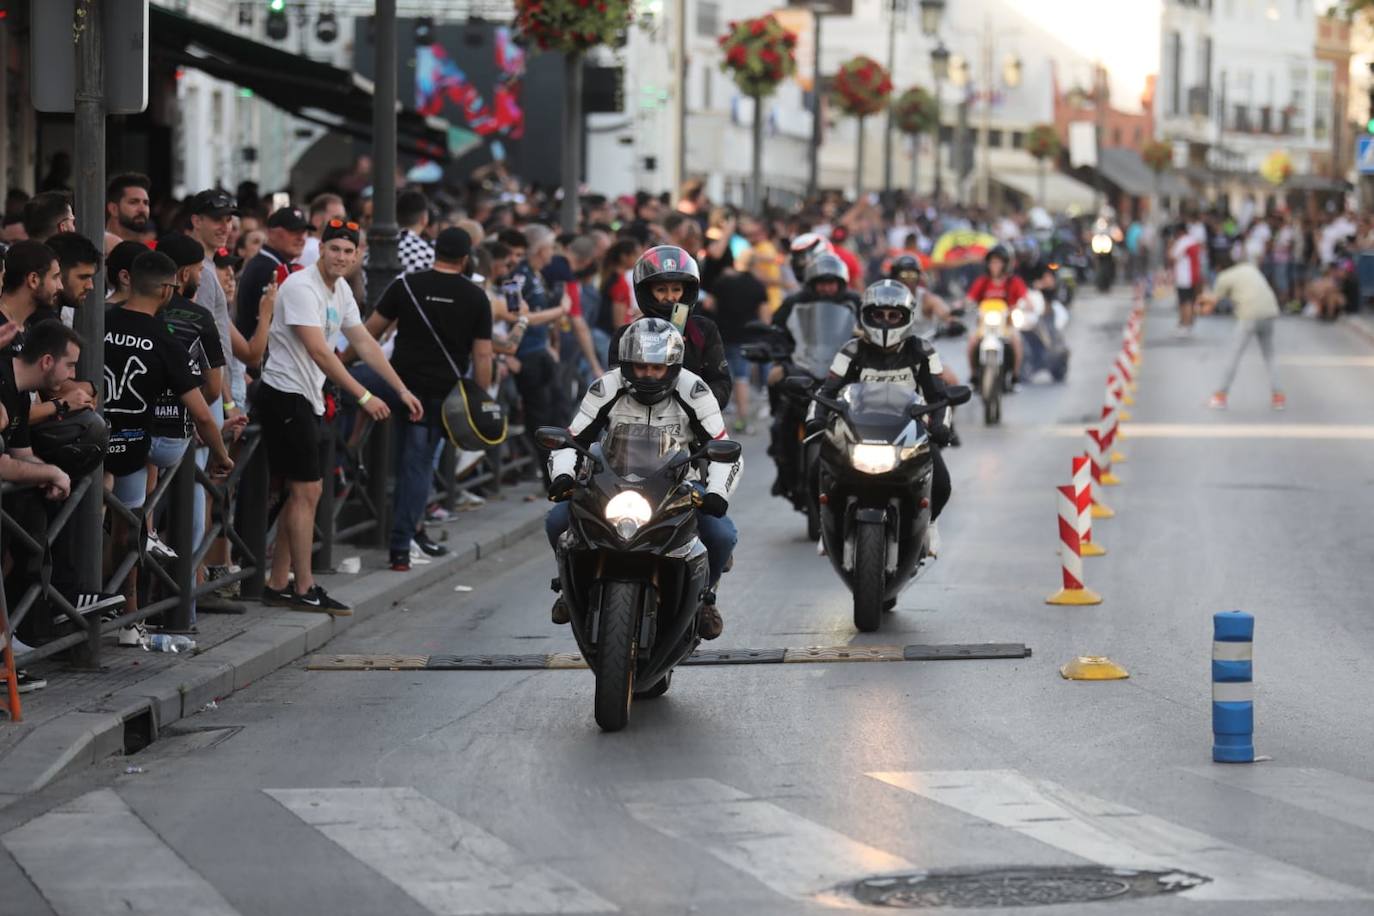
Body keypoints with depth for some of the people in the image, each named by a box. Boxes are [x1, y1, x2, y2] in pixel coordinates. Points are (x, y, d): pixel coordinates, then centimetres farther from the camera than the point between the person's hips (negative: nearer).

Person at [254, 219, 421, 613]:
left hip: (306, 398, 10)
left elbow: (364, 343, 18)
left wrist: (402, 390, 13)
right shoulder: (302, 287, -18)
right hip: (285, 393, -10)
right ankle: (304, 589, -5)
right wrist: (363, 396, -28)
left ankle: (277, 585, 15)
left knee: (301, 493, 11)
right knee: (307, 490, -9)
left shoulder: (340, 291, 12)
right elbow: (318, 351, -25)